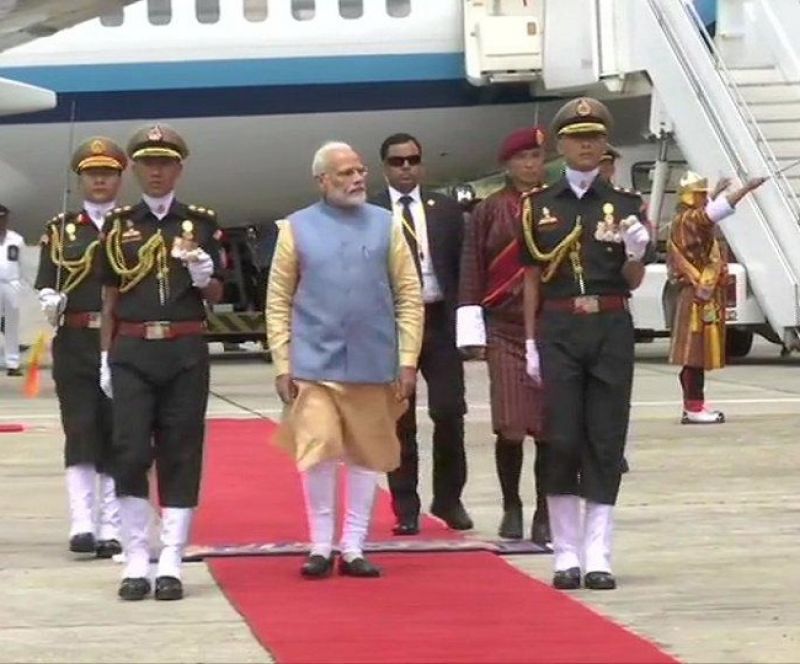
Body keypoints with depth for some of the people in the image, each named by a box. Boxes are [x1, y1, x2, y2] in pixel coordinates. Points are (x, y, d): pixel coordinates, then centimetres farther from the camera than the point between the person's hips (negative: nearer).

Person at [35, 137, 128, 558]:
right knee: (80, 430, -8)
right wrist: (50, 302, -14)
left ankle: (111, 530, 5)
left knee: (117, 435, 1)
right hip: (75, 345, 0)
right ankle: (82, 524, -10)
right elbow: (45, 287, 7)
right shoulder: (60, 229, 9)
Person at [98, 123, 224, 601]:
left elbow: (216, 296, 7)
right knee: (130, 454, -7)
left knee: (182, 457, 0)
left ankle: (171, 565, 4)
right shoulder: (119, 224, 7)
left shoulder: (202, 223, 6)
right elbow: (110, 296, 11)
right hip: (132, 352, 0)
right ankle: (136, 564, 0)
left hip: (186, 351, 0)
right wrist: (106, 356, 8)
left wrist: (204, 275, -14)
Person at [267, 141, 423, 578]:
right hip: (315, 364, -2)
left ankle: (353, 548, 16)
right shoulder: (297, 228, 3)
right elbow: (278, 302, 4)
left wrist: (408, 360, -1)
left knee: (366, 456, 7)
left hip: (373, 365, 2)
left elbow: (409, 297, 6)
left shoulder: (386, 225, 6)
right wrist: (282, 366, -2)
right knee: (318, 452, -10)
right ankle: (320, 546, 4)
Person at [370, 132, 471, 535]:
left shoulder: (446, 210, 9)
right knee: (399, 421, 3)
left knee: (449, 412, -2)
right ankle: (406, 509, 9)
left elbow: (463, 266, 8)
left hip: (440, 320, 2)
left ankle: (448, 499, 14)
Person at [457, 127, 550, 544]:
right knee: (509, 425, -3)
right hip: (505, 329, -1)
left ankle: (545, 514, 6)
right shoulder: (489, 212, 4)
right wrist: (472, 333, -3)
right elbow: (472, 272, 3)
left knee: (550, 425, -1)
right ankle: (511, 509, 13)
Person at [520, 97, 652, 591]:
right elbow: (532, 278, 9)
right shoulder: (539, 206, 6)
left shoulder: (625, 204, 5)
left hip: (611, 328, 0)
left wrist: (636, 251, -16)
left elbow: (634, 282, 5)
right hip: (558, 329, 0)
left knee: (606, 440, 1)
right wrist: (531, 343, 5)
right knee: (561, 439, -3)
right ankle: (567, 555, 5)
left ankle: (598, 556, 5)